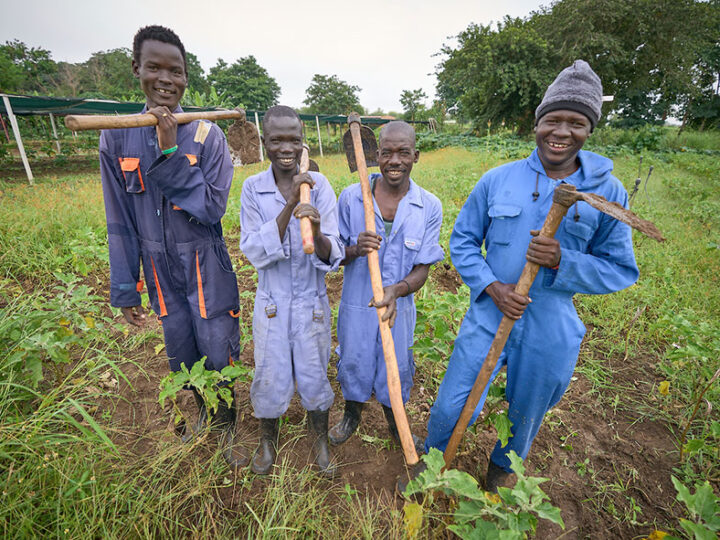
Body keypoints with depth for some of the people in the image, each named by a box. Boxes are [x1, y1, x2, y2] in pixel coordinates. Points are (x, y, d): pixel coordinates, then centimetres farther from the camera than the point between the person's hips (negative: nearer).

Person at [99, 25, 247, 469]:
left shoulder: (207, 136, -9)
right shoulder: (116, 138, -1)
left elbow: (213, 208, -16)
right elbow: (120, 222, 2)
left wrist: (172, 152, -23)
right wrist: (125, 290, 4)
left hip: (207, 270, -3)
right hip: (160, 271, 3)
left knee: (220, 357, 7)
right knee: (182, 359, 20)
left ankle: (228, 426, 36)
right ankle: (204, 413, 50)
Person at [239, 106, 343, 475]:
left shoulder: (319, 185, -10)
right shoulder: (253, 188, -7)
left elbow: (331, 257, -16)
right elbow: (256, 253, -16)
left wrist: (318, 233, -39)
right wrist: (289, 206, -26)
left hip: (311, 299, 0)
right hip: (271, 299, 1)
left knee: (314, 375, 15)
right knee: (270, 376, 15)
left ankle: (320, 440, 44)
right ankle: (268, 440, 46)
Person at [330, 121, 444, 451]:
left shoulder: (429, 207, -11)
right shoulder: (350, 197, -11)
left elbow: (422, 269, -9)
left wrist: (396, 290, -30)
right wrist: (355, 250, -26)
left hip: (398, 306, 0)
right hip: (356, 303, 0)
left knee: (395, 369, 19)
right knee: (353, 363, 20)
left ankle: (395, 424, 51)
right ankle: (352, 415, 53)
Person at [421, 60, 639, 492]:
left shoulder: (609, 192, -5)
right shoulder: (497, 180, -4)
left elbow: (621, 270, -2)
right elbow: (463, 240, 1)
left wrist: (561, 261, -22)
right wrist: (491, 285, -14)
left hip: (550, 335, 1)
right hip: (488, 317, 0)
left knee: (525, 417, 23)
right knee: (450, 409, 10)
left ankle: (503, 466, 57)